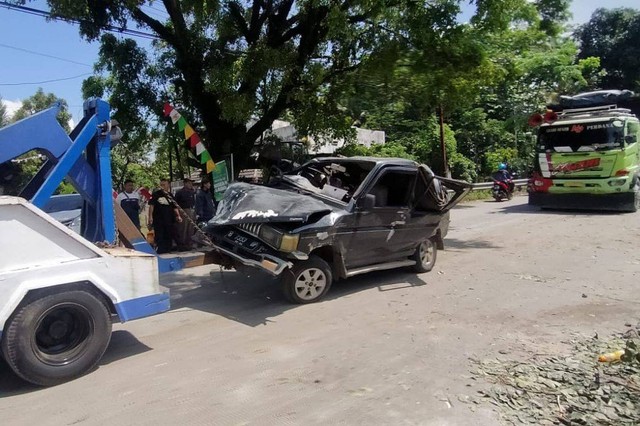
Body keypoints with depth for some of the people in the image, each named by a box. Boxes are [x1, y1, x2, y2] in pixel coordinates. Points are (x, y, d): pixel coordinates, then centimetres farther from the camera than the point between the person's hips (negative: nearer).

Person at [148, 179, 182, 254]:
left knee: (169, 237, 11)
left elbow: (175, 207, 13)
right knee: (159, 237, -1)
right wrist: (150, 217, -13)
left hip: (169, 220, 4)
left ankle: (167, 252, 24)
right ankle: (160, 254, 6)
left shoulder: (171, 196, 10)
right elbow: (151, 205, -5)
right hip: (158, 220, -4)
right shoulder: (156, 194, -1)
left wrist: (178, 216, 0)